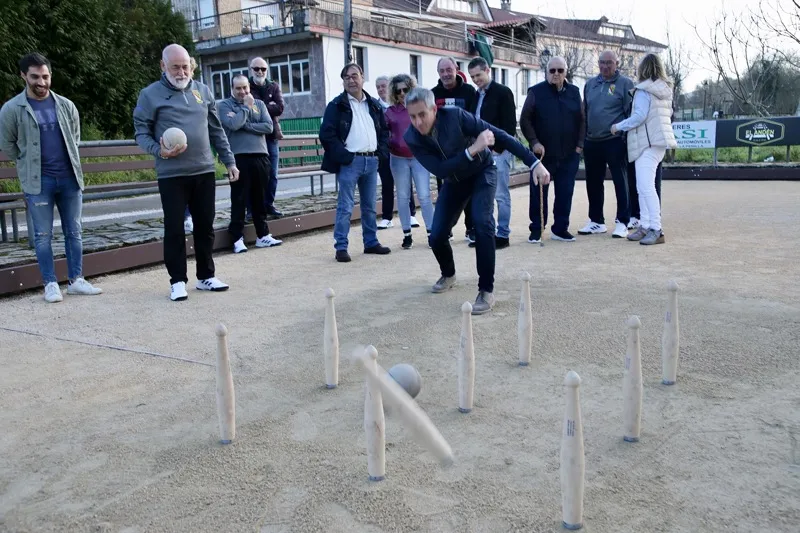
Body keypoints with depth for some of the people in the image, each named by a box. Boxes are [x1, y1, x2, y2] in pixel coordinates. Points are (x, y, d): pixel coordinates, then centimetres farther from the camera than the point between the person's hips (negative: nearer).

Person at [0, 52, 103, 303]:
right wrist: (30, 164, 10)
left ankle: (76, 280, 16)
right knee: (43, 236, 1)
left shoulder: (66, 105, 5)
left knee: (74, 232, 7)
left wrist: (69, 163, 14)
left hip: (69, 178, 3)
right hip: (38, 182, -3)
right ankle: (50, 284, 9)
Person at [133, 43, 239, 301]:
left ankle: (206, 276, 22)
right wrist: (159, 151, -20)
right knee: (174, 228, 1)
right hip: (171, 174, -4)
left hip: (204, 171, 4)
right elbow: (142, 133, -1)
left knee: (205, 226, 9)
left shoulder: (203, 91, 12)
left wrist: (229, 161, 12)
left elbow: (216, 130, 16)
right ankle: (178, 280, 12)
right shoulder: (150, 95, -1)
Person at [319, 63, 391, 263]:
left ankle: (371, 242, 22)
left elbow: (384, 130, 19)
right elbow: (326, 134, -8)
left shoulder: (374, 105, 14)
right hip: (350, 161, -5)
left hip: (372, 161, 5)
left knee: (370, 206, 12)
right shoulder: (337, 105, -1)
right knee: (345, 207, -5)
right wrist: (343, 156, -15)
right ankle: (341, 247, -1)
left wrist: (382, 152, 4)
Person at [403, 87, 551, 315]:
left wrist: (534, 162, -30)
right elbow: (440, 170, -29)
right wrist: (472, 150, -40)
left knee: (482, 222, -26)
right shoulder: (412, 138, -23)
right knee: (436, 236, -3)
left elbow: (499, 135, -26)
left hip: (482, 171, -3)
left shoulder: (455, 116, -30)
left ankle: (486, 290, -16)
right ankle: (448, 274, 31)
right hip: (454, 180, 3)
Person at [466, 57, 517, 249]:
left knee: (501, 195, -3)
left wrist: (497, 148, -15)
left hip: (498, 150, -7)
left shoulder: (503, 92, -5)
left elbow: (509, 124, -11)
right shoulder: (475, 96, 16)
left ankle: (502, 235, 4)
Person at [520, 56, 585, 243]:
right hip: (543, 153, -3)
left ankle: (560, 228, 15)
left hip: (569, 154, 3)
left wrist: (579, 144, 4)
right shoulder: (536, 92, -1)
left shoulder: (574, 92, 9)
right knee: (538, 193, 1)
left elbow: (582, 120, 13)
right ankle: (536, 230, 10)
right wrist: (534, 142, -11)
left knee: (565, 193, 6)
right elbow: (525, 120, -2)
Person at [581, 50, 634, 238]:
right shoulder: (590, 84, 13)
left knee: (621, 181, -1)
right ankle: (596, 221, 23)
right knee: (593, 183, 11)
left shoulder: (625, 83, -2)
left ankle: (622, 222, 5)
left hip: (614, 141, -6)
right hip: (591, 142, 6)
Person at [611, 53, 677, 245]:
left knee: (646, 186, -14)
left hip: (648, 142, -10)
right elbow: (669, 112, 22)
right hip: (659, 140, 10)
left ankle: (656, 230, -18)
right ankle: (645, 226, 13)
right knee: (643, 186, 12)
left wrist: (618, 126, -6)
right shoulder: (666, 90, 15)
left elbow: (639, 116, -18)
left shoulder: (643, 90, -11)